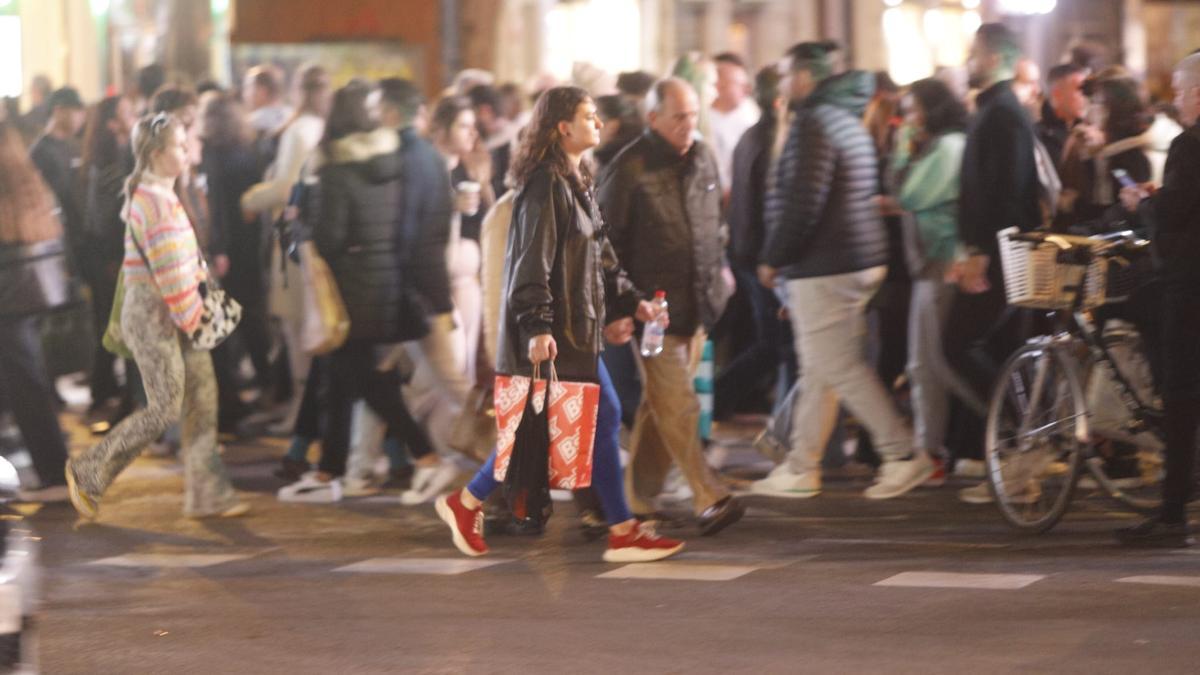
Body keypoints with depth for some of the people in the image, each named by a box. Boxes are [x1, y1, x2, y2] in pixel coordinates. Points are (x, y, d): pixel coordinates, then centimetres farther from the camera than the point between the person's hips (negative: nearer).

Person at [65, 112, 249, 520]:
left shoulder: (163, 197, 14)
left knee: (202, 400, 5)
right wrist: (190, 314, -14)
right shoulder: (152, 202, -18)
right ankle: (89, 473, 5)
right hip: (151, 313, -10)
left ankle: (206, 495, 8)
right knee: (165, 409, -7)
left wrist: (195, 306, 13)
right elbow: (167, 269, -20)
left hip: (175, 315, 10)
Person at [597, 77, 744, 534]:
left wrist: (718, 275, 18)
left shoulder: (703, 159, 10)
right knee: (677, 407, -10)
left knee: (660, 405, 12)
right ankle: (708, 499, -14)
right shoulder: (629, 168, -10)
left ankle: (639, 496, 20)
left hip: (696, 306, 6)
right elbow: (608, 241, -7)